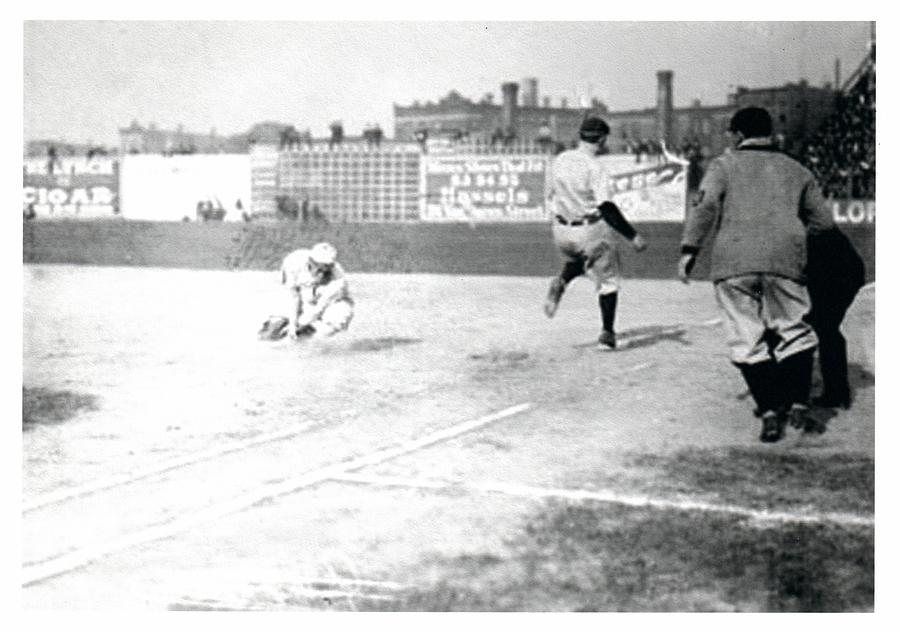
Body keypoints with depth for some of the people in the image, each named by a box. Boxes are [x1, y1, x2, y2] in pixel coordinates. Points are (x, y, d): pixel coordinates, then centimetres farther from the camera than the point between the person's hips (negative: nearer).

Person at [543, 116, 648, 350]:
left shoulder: (559, 161, 0)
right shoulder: (594, 167, -20)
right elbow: (606, 208, -25)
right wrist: (633, 236, -23)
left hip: (562, 230, 6)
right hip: (591, 231, -6)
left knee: (576, 261, 34)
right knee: (608, 280, 11)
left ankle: (560, 283, 3)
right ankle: (607, 333, 9)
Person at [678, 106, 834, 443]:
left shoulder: (725, 165, 12)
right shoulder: (796, 170, 21)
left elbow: (705, 205, -5)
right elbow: (823, 220, 19)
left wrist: (689, 248, -5)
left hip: (733, 263, -1)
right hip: (785, 260, 2)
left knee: (748, 339, 4)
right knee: (793, 332, 13)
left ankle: (770, 412, 0)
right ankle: (798, 406, 6)